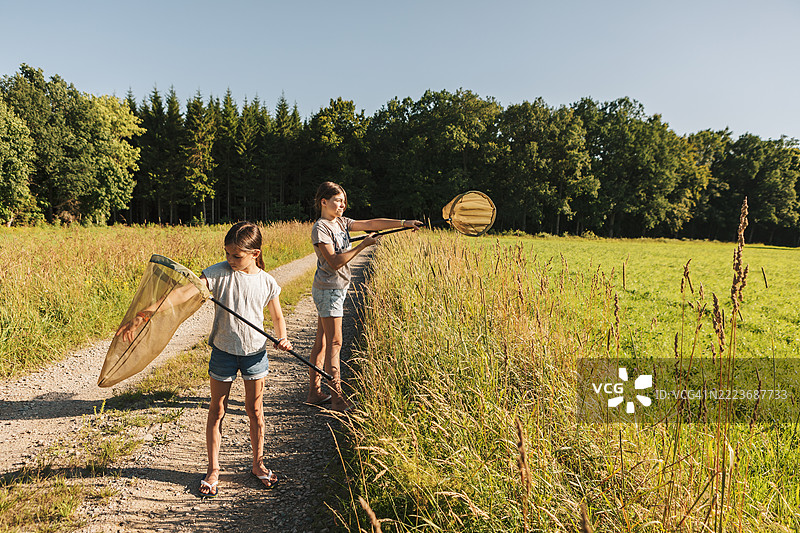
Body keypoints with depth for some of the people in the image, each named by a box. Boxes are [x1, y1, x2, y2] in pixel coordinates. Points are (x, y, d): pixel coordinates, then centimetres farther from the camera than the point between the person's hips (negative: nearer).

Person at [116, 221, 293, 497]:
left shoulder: (266, 282, -6)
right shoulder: (219, 272, -12)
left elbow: (277, 316, 7)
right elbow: (185, 291, -25)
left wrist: (282, 338, -13)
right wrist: (145, 313, -35)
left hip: (255, 352, 1)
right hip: (223, 351, 0)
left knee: (255, 409, 11)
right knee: (217, 410, 10)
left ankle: (258, 463, 30)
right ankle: (213, 469, 26)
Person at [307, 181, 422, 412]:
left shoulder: (341, 223, 12)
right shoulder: (320, 228, -13)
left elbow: (372, 223, 7)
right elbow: (334, 262, -21)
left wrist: (404, 223, 1)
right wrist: (362, 245, -22)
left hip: (337, 289, 9)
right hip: (328, 290, -9)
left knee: (321, 343, 12)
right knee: (334, 343, -8)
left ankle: (314, 392, 20)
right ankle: (337, 399, -3)